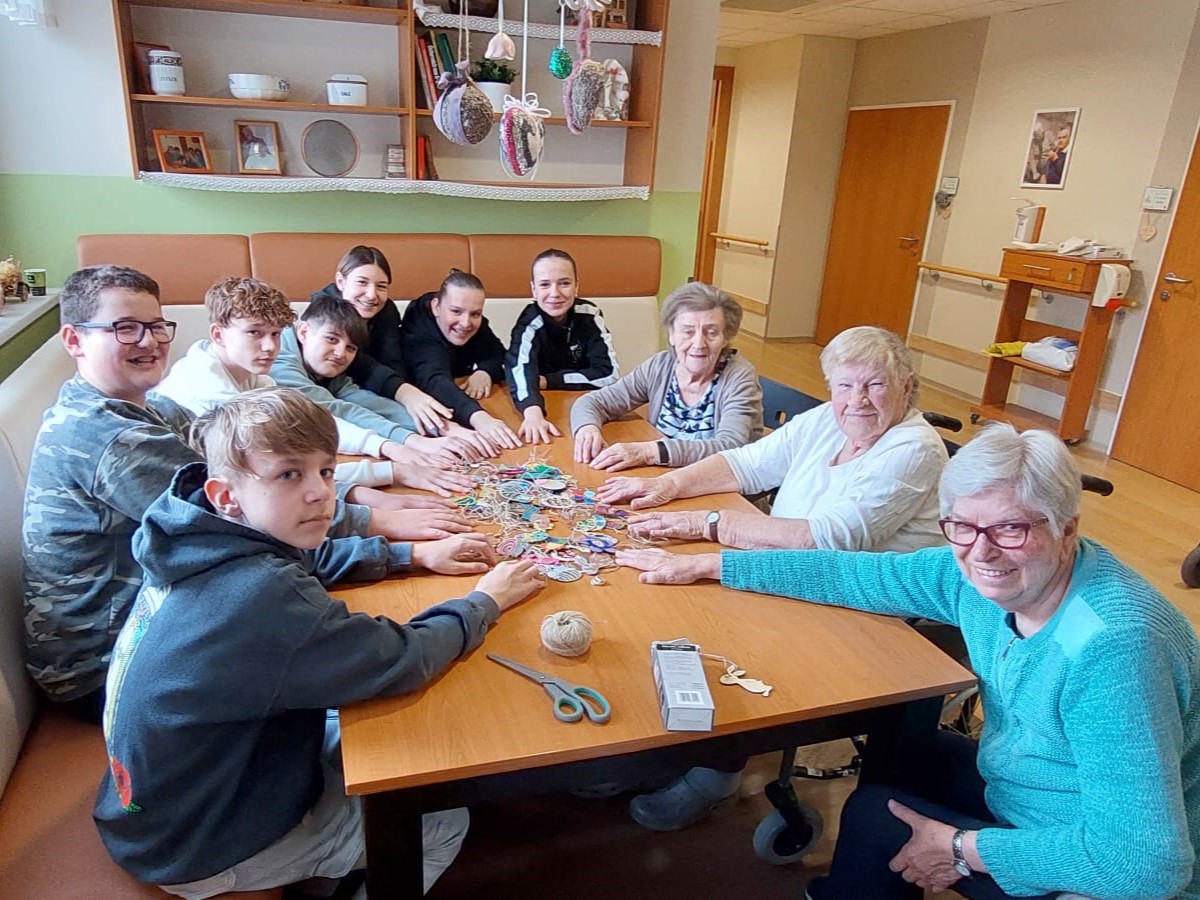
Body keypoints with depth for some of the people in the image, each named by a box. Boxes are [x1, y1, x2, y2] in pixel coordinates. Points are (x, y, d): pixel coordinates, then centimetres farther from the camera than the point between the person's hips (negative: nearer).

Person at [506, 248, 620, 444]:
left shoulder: (589, 314, -9)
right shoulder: (530, 324, -18)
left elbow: (609, 373, -14)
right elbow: (520, 370, -37)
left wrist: (548, 381, -18)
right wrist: (533, 414, -56)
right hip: (545, 409, -2)